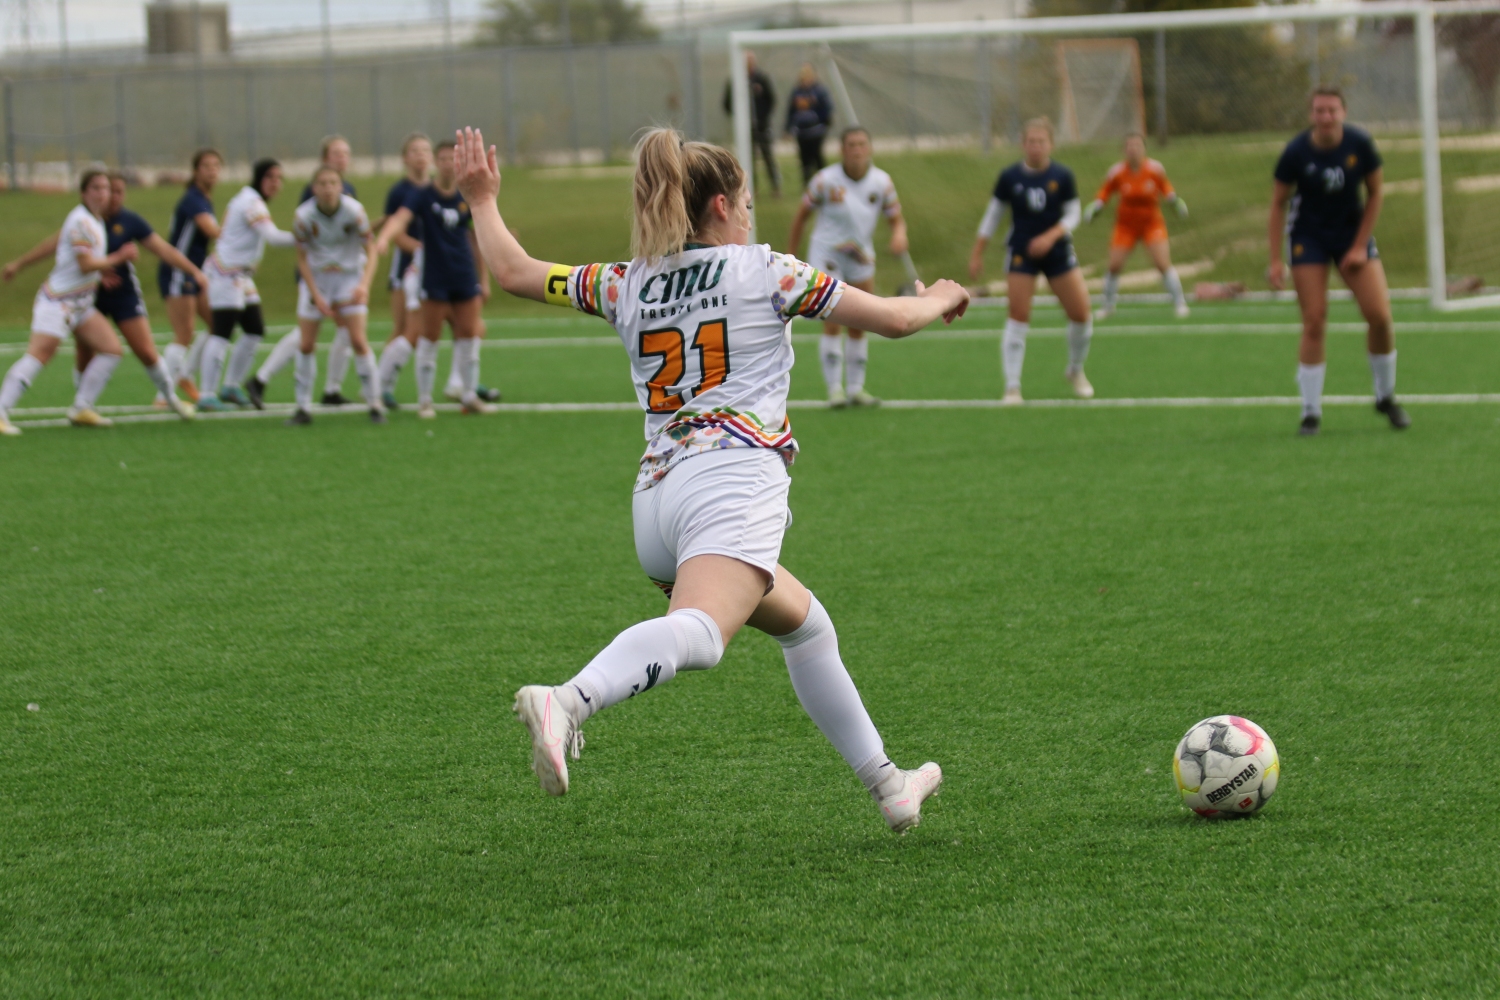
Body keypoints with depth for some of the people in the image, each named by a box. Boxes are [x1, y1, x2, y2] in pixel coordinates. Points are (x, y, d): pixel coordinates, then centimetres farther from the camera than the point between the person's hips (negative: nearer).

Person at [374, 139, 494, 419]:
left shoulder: (467, 198, 4)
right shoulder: (423, 196, -8)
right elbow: (401, 217, -27)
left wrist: (484, 279, 15)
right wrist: (384, 237, -48)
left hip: (465, 277, 4)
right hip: (435, 277, -4)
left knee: (470, 334, 6)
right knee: (430, 337, 0)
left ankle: (470, 396, 18)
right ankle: (424, 400, 8)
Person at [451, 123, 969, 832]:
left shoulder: (627, 285, 20)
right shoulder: (762, 270, 10)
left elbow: (513, 271, 27)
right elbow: (892, 319, 14)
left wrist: (483, 201, 44)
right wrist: (939, 300, 35)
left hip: (655, 495, 7)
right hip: (734, 478, -7)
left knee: (805, 624, 26)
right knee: (697, 634, -31)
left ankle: (888, 787, 31)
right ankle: (568, 702, -59)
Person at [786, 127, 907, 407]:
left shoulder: (881, 181, -3)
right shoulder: (825, 180, -11)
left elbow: (896, 218, 4)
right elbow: (802, 213, -1)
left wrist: (899, 235, -20)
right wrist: (792, 252, 2)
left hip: (861, 258, 4)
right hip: (826, 255, -4)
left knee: (858, 326, 6)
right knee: (832, 322, -13)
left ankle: (856, 389, 15)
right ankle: (835, 389, -9)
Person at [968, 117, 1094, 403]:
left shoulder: (1062, 177, -5)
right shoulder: (1010, 177, -4)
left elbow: (1072, 215, -2)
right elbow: (992, 216, 4)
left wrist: (1050, 237, -20)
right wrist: (977, 254, 4)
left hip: (1057, 251, 1)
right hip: (1020, 253, -1)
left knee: (1081, 314, 0)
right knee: (1018, 317, -8)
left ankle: (1076, 371, 25)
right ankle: (1012, 387, -3)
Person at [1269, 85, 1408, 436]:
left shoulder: (1360, 144, -14)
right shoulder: (1296, 153, -18)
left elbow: (1376, 193, -2)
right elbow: (1278, 203, -7)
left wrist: (1360, 245, -6)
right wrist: (1275, 260, -10)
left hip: (1352, 231, 2)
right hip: (1309, 234, -2)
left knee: (1379, 315, -9)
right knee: (1314, 324, -10)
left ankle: (1386, 397, 13)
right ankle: (1311, 412, 0)